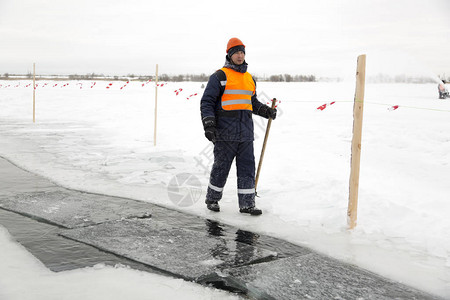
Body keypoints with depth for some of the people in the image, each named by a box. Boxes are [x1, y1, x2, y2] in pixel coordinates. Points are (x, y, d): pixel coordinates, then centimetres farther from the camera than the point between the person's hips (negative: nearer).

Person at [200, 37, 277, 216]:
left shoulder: (250, 79, 18)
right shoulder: (220, 76, -1)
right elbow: (207, 102, -5)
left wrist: (266, 111, 11)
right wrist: (208, 125, -15)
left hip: (245, 133, 6)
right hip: (225, 132, -5)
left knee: (247, 167, 4)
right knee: (221, 167, 3)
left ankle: (247, 204, 10)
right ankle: (212, 199, 21)